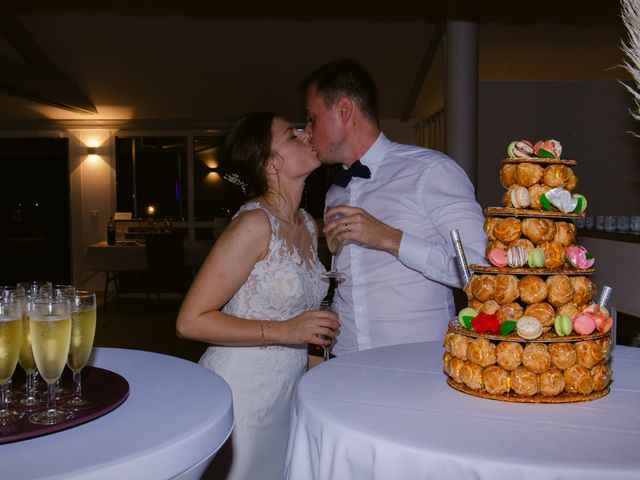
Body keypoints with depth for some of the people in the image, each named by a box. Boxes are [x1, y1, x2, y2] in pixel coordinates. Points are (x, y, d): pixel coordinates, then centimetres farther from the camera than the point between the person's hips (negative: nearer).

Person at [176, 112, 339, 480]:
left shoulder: (310, 226, 6)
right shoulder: (254, 224, -18)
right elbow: (190, 322, -19)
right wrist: (282, 332, -23)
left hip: (288, 391, 7)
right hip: (243, 391, -7)